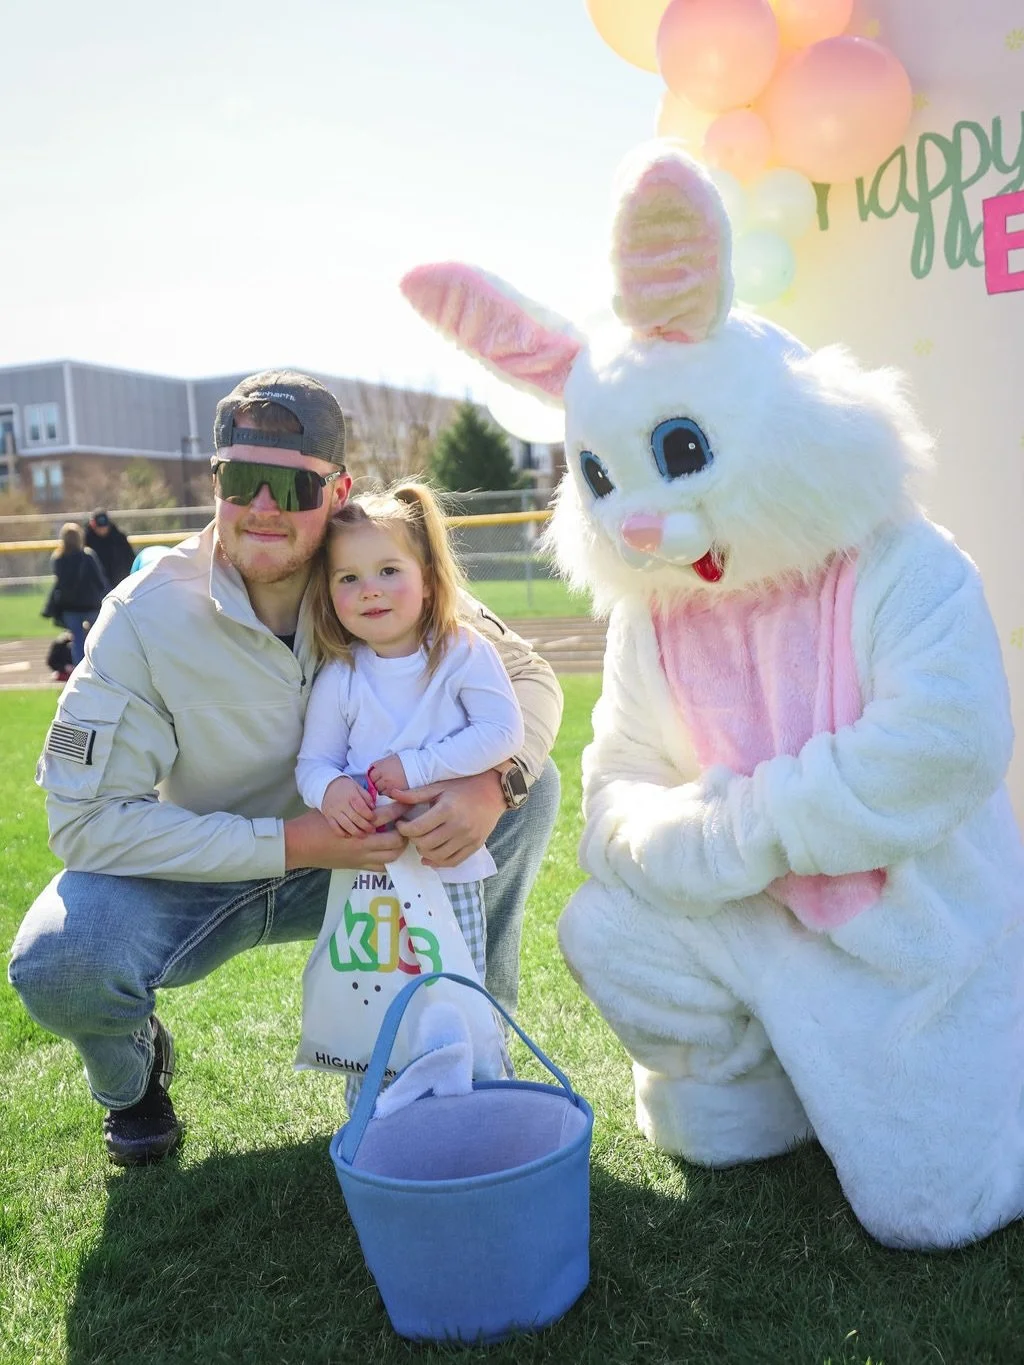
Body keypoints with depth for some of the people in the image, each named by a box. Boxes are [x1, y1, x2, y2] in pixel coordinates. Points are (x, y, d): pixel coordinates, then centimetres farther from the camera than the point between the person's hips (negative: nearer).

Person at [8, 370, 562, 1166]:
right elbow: (85, 818, -24)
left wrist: (492, 782, -32)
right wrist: (294, 843, -32)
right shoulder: (146, 617, -23)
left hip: (356, 857, 3)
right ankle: (134, 1066, 7)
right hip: (195, 878, -2)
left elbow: (526, 676, -9)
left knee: (530, 788, -15)